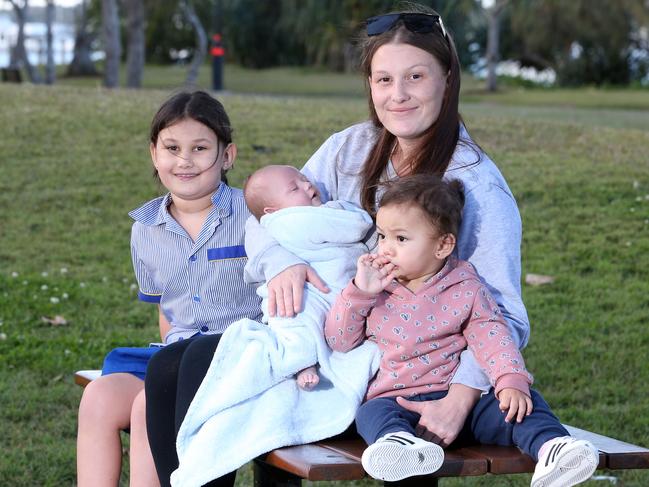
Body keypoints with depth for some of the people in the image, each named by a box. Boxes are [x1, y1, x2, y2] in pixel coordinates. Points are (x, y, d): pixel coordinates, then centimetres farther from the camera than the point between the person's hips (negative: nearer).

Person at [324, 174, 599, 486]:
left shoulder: (465, 289, 4)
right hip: (396, 401, 0)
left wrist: (511, 381, -22)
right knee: (372, 413, -33)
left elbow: (490, 337, -5)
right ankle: (398, 444, -64)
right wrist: (359, 292, -4)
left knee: (522, 403, -20)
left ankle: (550, 448, -42)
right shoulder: (376, 292, 10)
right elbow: (338, 341, 9)